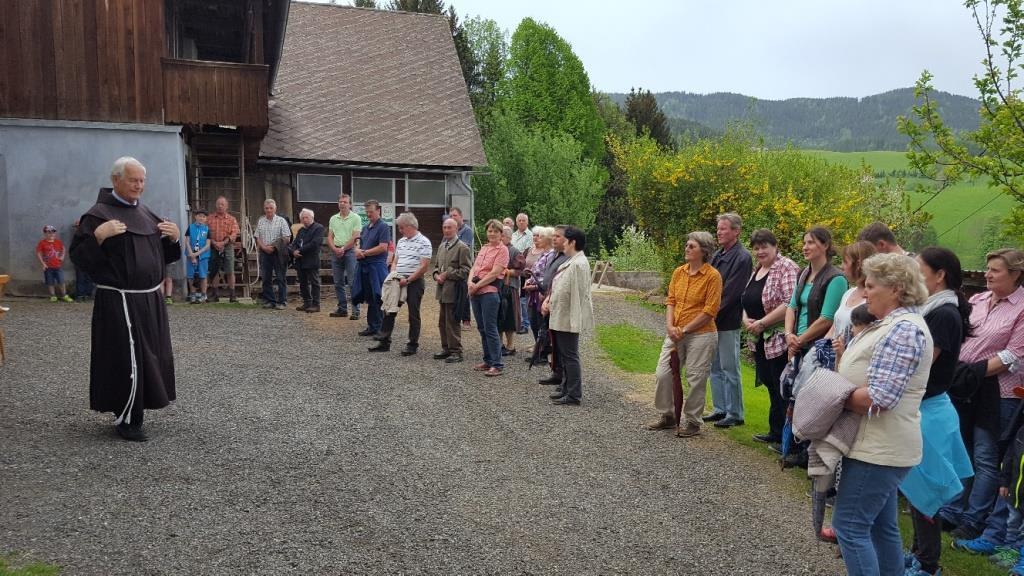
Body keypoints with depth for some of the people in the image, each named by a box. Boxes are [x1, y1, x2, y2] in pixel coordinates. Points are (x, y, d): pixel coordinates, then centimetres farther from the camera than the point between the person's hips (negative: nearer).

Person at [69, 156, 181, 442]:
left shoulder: (145, 213, 13)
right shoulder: (99, 214, -9)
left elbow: (161, 255, 20)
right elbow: (78, 256, -13)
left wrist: (173, 237, 2)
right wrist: (98, 235, -28)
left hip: (150, 300, 8)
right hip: (120, 302, -8)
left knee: (150, 357, 14)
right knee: (127, 359, -5)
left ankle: (134, 408, 30)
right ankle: (126, 419, 8)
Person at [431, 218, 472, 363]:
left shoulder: (462, 247, -9)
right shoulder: (441, 246, 16)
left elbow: (465, 270, -14)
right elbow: (435, 265, 22)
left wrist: (446, 275, -15)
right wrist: (436, 275, 0)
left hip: (454, 291, -8)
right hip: (442, 290, 8)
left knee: (453, 322, -4)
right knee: (442, 322, 14)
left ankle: (456, 351, 3)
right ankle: (446, 348, 25)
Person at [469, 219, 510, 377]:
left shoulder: (502, 250, -6)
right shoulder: (483, 248, 16)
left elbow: (494, 273, -14)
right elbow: (474, 268, 14)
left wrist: (477, 285, -11)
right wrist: (470, 282, -5)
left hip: (489, 292, -7)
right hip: (475, 292, 7)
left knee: (490, 329, -8)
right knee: (482, 328, 12)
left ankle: (497, 365, -3)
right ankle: (488, 360, 22)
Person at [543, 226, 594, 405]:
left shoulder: (578, 264, -18)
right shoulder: (570, 261, 14)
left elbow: (578, 294, -22)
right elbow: (558, 286, 19)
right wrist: (548, 300, 6)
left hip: (569, 318, -10)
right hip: (560, 317, 10)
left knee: (570, 356, -4)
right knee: (563, 354, 18)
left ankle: (573, 395, 3)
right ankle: (567, 388, 29)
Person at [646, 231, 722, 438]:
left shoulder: (712, 276, -11)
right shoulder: (678, 272, 8)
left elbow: (710, 311, -14)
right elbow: (671, 301, 9)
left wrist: (685, 330, -13)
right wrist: (670, 326, -7)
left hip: (701, 334, -6)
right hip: (675, 333, 6)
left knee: (695, 380, 2)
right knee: (662, 374, 5)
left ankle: (691, 422, 16)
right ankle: (667, 416, 22)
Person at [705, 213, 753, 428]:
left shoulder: (742, 258, -13)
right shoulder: (717, 255, 13)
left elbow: (731, 293, -18)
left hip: (728, 322, -8)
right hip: (712, 320, 8)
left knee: (730, 369, -1)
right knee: (715, 368, 15)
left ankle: (735, 414, 8)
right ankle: (720, 409, 25)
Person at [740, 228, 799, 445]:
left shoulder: (786, 268, -11)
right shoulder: (757, 270, 16)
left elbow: (790, 303, -21)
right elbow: (747, 300, 21)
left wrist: (762, 323, -19)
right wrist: (746, 319, 1)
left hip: (779, 340, -8)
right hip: (759, 340, 9)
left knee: (781, 389, -3)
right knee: (769, 385, 15)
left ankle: (783, 436, 6)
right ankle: (775, 433, 25)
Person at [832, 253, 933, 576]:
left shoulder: (904, 329, -19)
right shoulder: (892, 324, 13)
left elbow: (877, 398, -26)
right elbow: (862, 377, 19)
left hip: (879, 449, -10)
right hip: (880, 445, 10)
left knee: (849, 525, -4)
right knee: (882, 525, 17)